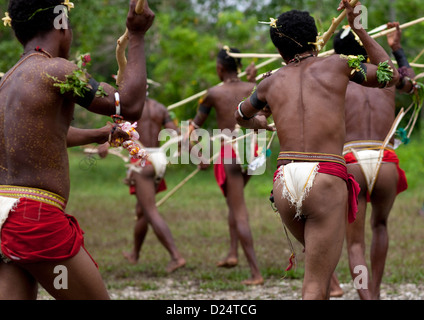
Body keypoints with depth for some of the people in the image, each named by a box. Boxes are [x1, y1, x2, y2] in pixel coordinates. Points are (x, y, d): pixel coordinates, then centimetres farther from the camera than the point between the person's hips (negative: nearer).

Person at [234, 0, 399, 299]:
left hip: (285, 182, 4)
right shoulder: (336, 65, 9)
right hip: (326, 181, -4)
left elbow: (241, 116, 38)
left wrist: (259, 123, 61)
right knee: (315, 288, -5)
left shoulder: (271, 82, 17)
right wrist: (358, 28, 30)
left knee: (319, 258, 31)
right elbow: (391, 74, 26)